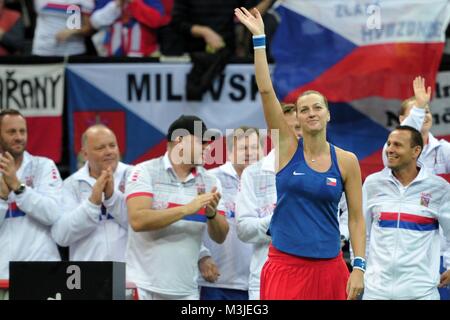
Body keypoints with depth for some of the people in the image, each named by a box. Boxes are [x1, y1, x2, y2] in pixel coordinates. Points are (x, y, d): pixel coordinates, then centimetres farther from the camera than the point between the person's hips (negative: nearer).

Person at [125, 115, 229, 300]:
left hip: (185, 290, 4)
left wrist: (212, 214, -13)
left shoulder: (209, 182, 9)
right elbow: (137, 220, -17)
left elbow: (220, 237, 8)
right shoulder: (145, 172, -3)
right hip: (142, 286, -4)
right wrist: (187, 209, -20)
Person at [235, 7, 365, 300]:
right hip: (285, 265, -1)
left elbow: (356, 218, 5)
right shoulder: (288, 147, 1)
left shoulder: (346, 161, 3)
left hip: (329, 267, 1)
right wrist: (259, 38, -9)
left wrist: (359, 267, -4)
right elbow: (266, 91, -5)